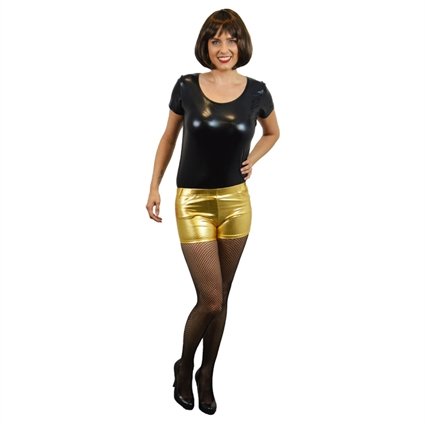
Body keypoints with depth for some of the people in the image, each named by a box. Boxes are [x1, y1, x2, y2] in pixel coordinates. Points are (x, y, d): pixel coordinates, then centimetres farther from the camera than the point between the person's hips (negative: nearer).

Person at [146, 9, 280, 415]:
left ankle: (206, 375, 33)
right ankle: (184, 366, 25)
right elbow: (168, 137, 7)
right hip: (194, 202, -2)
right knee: (210, 300, -5)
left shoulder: (256, 91, -2)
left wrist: (252, 160, 1)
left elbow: (272, 132, 18)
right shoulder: (186, 87, -6)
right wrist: (154, 187, 4)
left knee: (221, 298, 12)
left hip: (236, 202, 3)